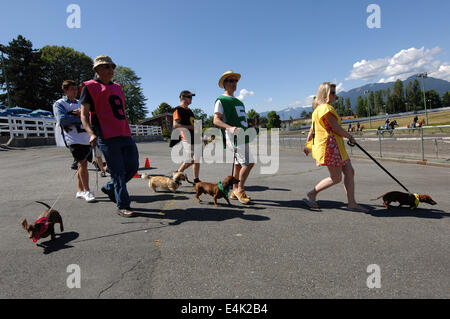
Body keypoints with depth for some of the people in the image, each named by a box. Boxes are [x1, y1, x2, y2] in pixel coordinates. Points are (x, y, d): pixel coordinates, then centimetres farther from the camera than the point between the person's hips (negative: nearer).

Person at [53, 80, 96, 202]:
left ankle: (80, 191, 16)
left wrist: (83, 113, -11)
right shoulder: (59, 104, 5)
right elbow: (62, 119, -11)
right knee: (81, 164, -13)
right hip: (73, 138, -5)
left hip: (85, 137, 6)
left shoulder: (80, 103, 23)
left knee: (83, 164, 7)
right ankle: (86, 191, -8)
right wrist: (80, 118, -7)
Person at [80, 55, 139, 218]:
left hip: (125, 136, 7)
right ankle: (123, 206, 7)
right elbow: (84, 114, -5)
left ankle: (109, 188, 31)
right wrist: (91, 133, -21)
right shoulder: (90, 87, 2)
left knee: (133, 167, 8)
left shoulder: (117, 87, 22)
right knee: (118, 172, -5)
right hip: (107, 137, -7)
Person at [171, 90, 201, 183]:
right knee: (190, 160, -12)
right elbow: (175, 125, -15)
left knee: (197, 159, 6)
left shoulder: (189, 111, 24)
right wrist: (190, 127, -16)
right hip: (186, 138, -9)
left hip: (195, 137, 9)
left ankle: (196, 180, 13)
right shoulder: (178, 110, -4)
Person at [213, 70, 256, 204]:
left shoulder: (238, 101, 24)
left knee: (239, 164, 11)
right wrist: (230, 128, -30)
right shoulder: (221, 100, -3)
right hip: (234, 136, -9)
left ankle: (235, 192, 20)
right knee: (249, 162, -14)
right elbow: (216, 120, -14)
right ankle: (240, 190, 0)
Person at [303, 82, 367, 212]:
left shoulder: (318, 109, 18)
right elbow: (336, 128, -17)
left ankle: (352, 203, 14)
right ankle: (312, 194, 8)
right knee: (336, 178, -3)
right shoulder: (326, 108, -14)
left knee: (349, 172, 9)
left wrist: (307, 145, 25)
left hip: (336, 147, 11)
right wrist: (350, 137, -2)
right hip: (329, 146, -11)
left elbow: (312, 130, 21)